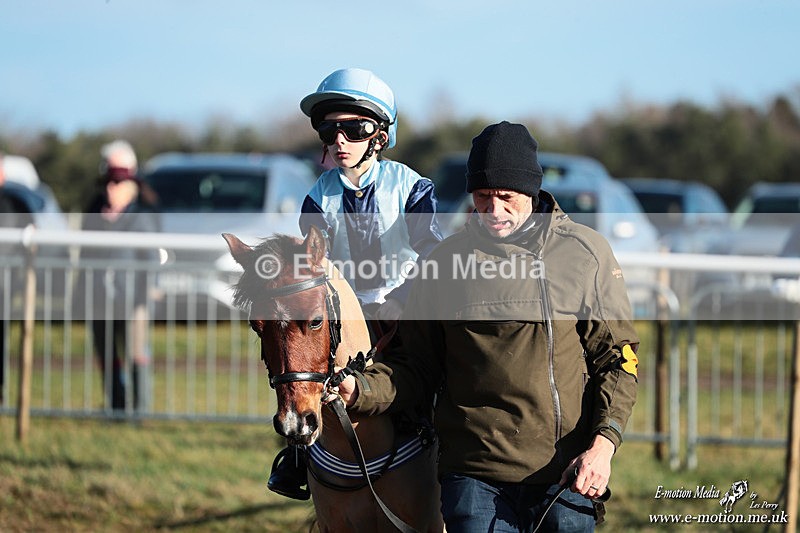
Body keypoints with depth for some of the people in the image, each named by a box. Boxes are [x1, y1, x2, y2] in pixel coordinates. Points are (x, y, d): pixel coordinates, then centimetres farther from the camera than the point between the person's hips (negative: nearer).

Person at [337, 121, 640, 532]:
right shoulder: (446, 261, 7)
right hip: (475, 478, 0)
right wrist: (360, 390, -9)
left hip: (566, 478, 0)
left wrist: (603, 444, -10)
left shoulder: (585, 252, 4)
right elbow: (417, 367, 11)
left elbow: (618, 355, 4)